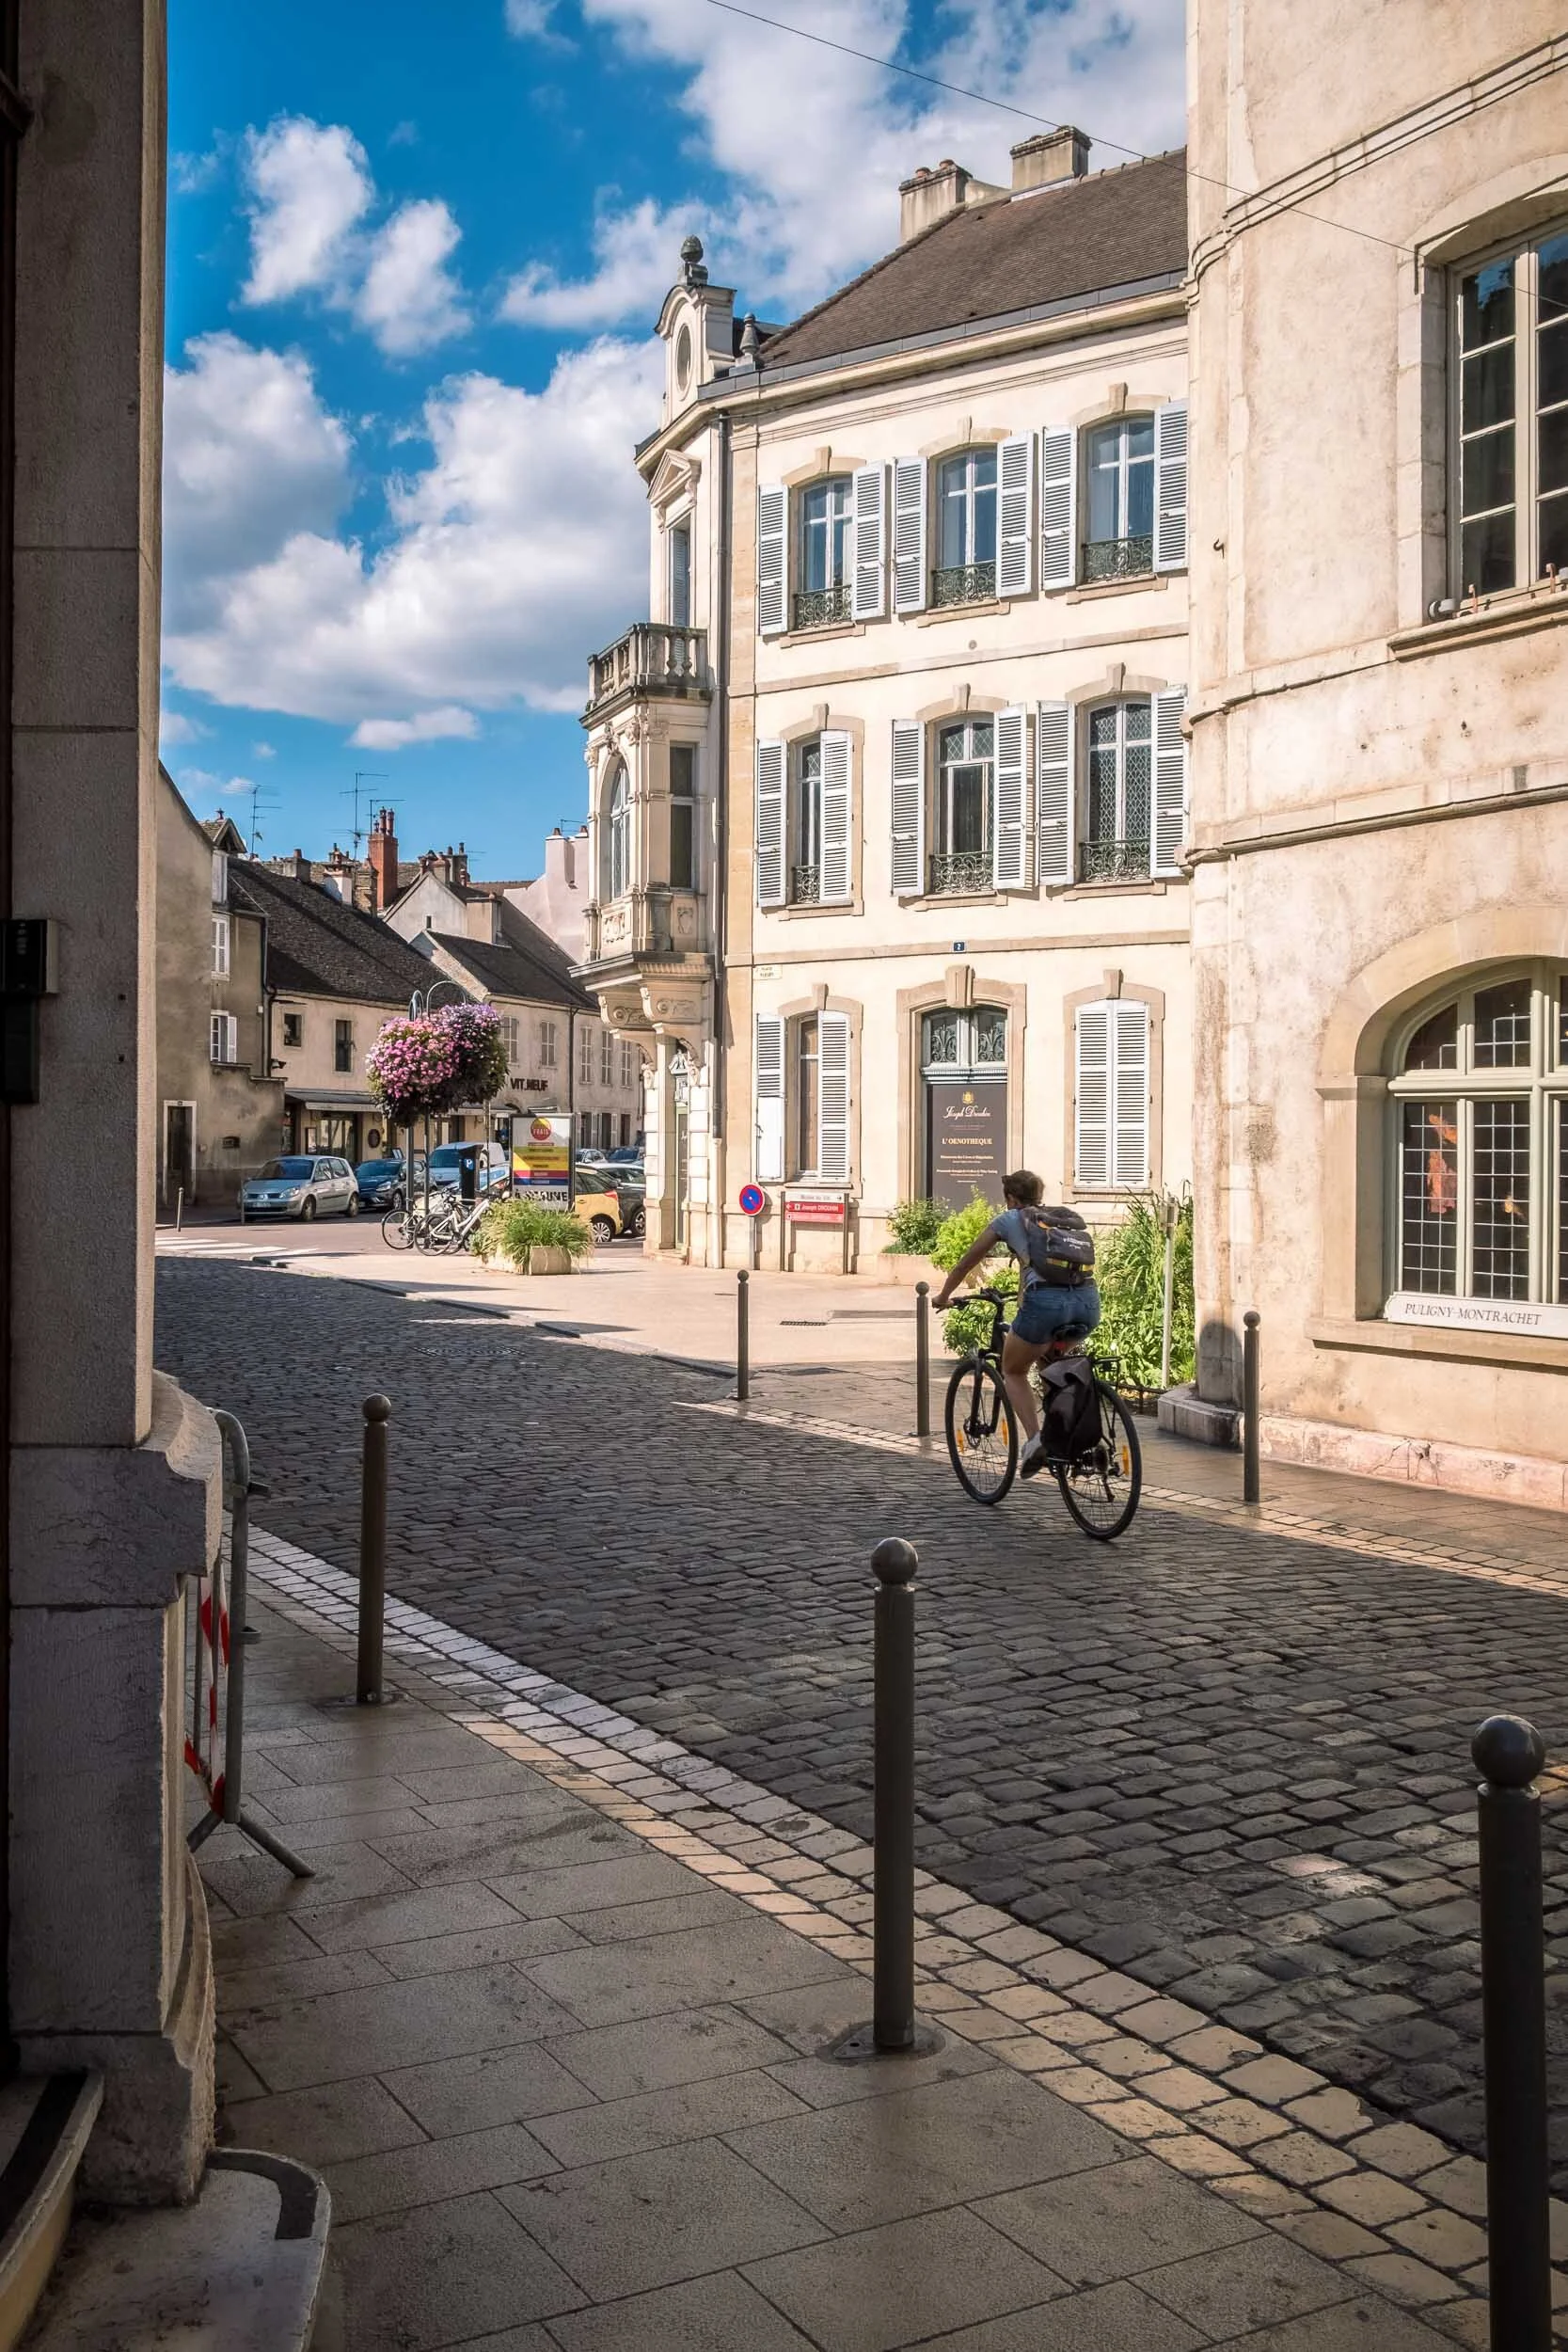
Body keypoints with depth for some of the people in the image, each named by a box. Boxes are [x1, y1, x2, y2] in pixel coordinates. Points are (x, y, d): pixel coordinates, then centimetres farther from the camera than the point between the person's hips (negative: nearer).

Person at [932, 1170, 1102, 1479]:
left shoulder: (1009, 1220, 18)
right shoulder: (1071, 1217, 28)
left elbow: (968, 1262, 26)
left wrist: (943, 1296, 41)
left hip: (1044, 1302, -4)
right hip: (1088, 1301, 4)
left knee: (1013, 1372, 19)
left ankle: (1034, 1440, -2)